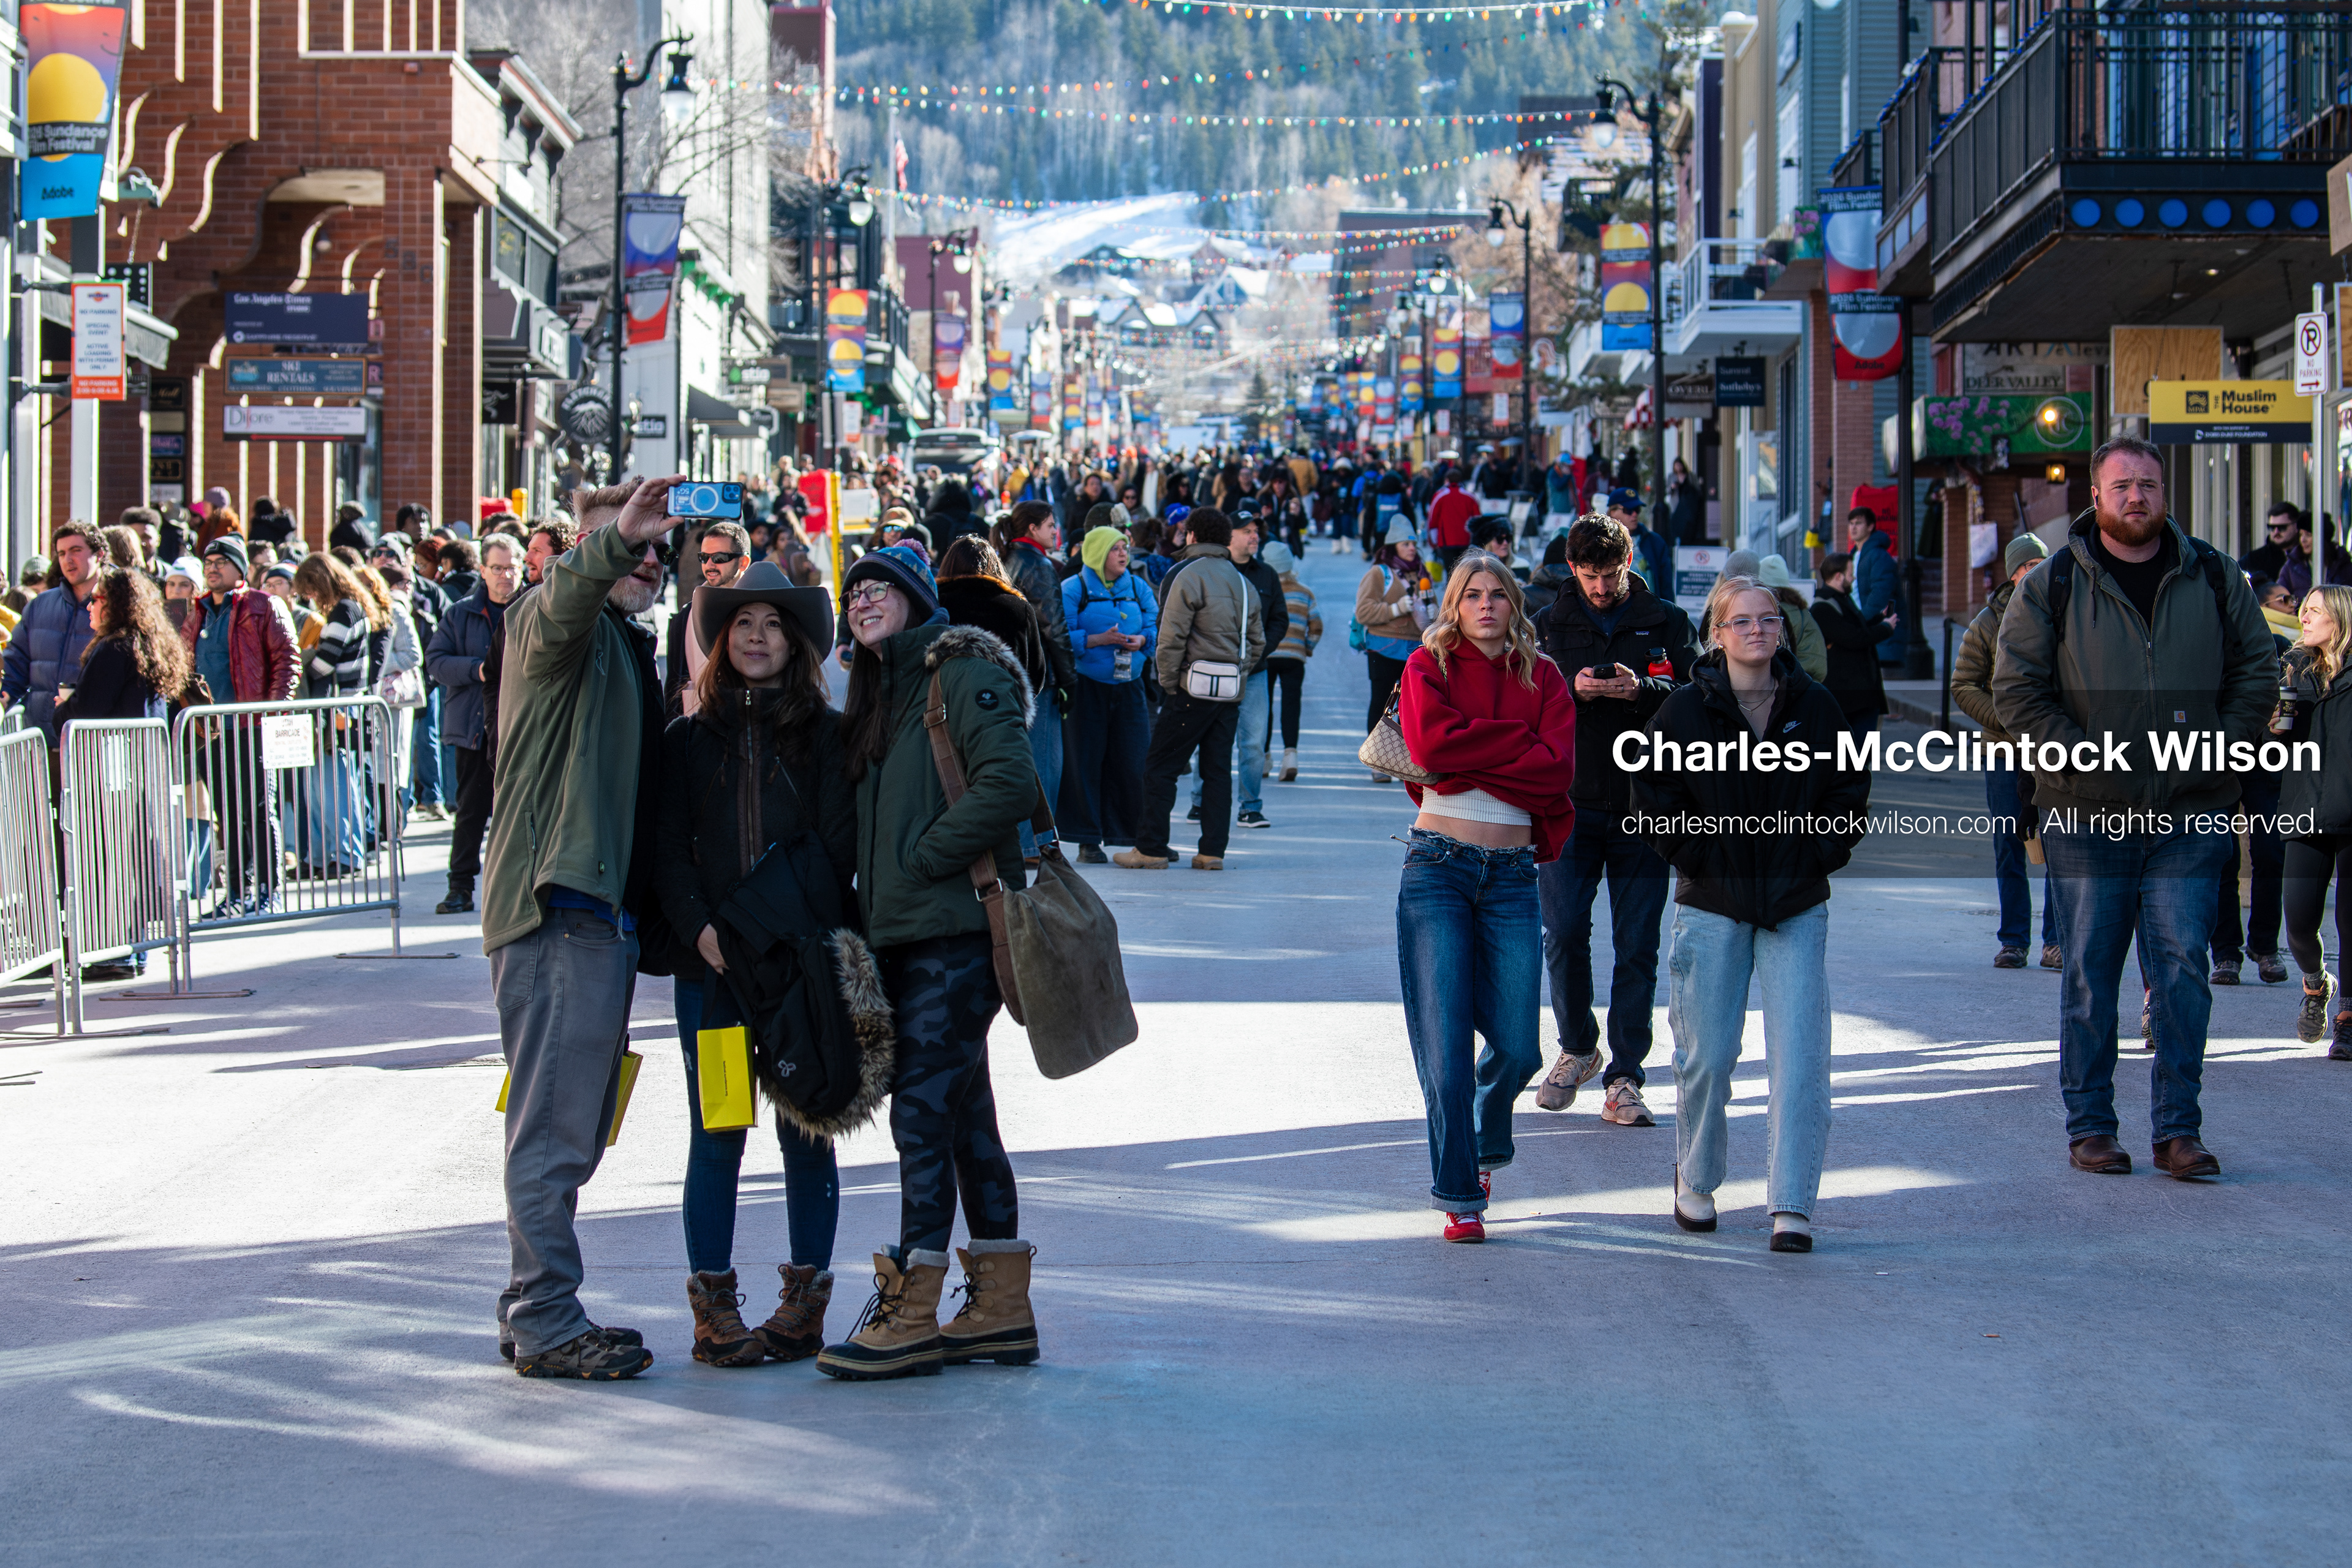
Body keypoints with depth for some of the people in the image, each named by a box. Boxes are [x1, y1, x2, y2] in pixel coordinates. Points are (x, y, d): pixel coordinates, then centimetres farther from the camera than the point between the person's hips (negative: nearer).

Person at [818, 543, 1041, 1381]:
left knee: (923, 1109, -10)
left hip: (957, 926, -9)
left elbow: (1009, 783, -21)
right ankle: (1001, 1308, 14)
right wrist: (871, 898, 11)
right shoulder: (881, 693, 21)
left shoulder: (962, 674, -8)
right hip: (905, 934, 9)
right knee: (963, 1113, 10)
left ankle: (909, 1314, -7)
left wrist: (922, 857, -16)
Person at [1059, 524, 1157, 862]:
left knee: (1134, 761, -1)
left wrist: (1142, 640, -7)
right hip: (1087, 686, -4)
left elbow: (1156, 626, 13)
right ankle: (1088, 842, 5)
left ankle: (1138, 835, 6)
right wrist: (1098, 640, -19)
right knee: (1086, 761, -2)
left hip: (1129, 685, 4)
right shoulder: (1073, 589, -2)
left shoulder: (1138, 587, 12)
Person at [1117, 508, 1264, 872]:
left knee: (1160, 766, -1)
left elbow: (1172, 638, -13)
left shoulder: (1189, 576, -8)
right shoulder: (1243, 583, 14)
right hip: (1231, 691, 7)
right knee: (1217, 769, 8)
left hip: (1195, 688, -6)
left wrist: (1168, 684, -5)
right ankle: (1213, 851, 5)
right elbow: (1257, 642, 17)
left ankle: (1151, 848, -3)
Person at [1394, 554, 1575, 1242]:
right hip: (1437, 867, -2)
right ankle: (1459, 1196, 4)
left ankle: (1484, 1149, 31)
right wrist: (1517, 745, -8)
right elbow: (1431, 741, -15)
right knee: (1446, 1042, -6)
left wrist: (1468, 763, -10)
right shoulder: (1429, 665, 4)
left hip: (1513, 875, 2)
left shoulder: (1541, 678, 9)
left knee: (1517, 1048, 0)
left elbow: (1559, 769, -6)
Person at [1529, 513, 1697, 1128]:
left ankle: (1624, 1077, 3)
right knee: (1564, 937, -1)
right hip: (1569, 804, 1)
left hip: (1644, 806, -1)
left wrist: (1642, 690, -22)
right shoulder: (1550, 625, 8)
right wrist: (1570, 690, -17)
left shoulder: (1667, 623, 6)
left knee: (1637, 947, -1)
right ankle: (1577, 1048, 22)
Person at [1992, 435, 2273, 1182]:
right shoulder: (2052, 587, 0)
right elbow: (2015, 689, -1)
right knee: (2090, 972, 4)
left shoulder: (2214, 577, 7)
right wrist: (2083, 752, -10)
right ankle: (2089, 1126, 13)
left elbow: (2257, 669, 12)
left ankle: (2178, 1127, 4)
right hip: (2087, 812, -1)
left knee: (2183, 971, -2)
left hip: (2191, 812, 1)